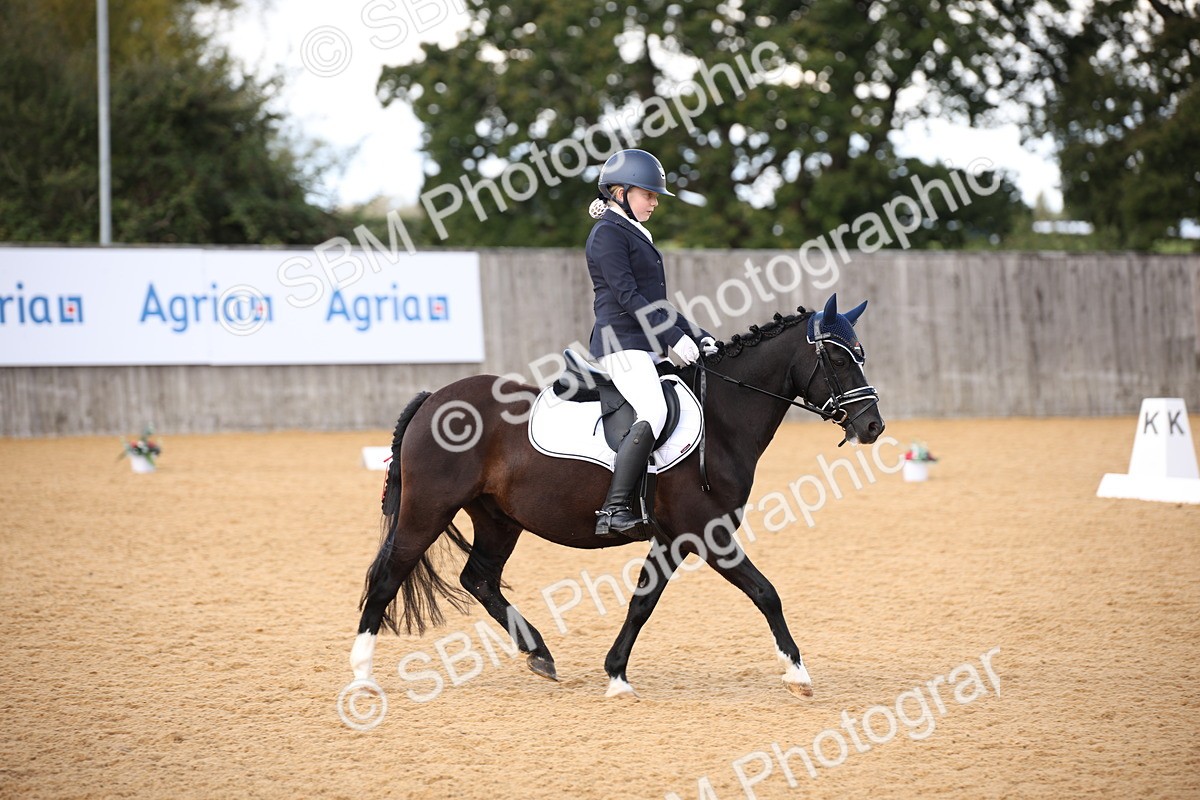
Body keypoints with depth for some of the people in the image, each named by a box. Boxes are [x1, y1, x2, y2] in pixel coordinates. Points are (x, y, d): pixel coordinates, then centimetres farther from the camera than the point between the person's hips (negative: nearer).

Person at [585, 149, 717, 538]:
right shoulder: (608, 233, -6)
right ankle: (614, 510, -33)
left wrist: (696, 334, 12)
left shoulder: (635, 234, 23)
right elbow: (627, 296, -16)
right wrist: (674, 337, -18)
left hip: (646, 347, 10)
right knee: (653, 413, -28)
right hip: (620, 342, -10)